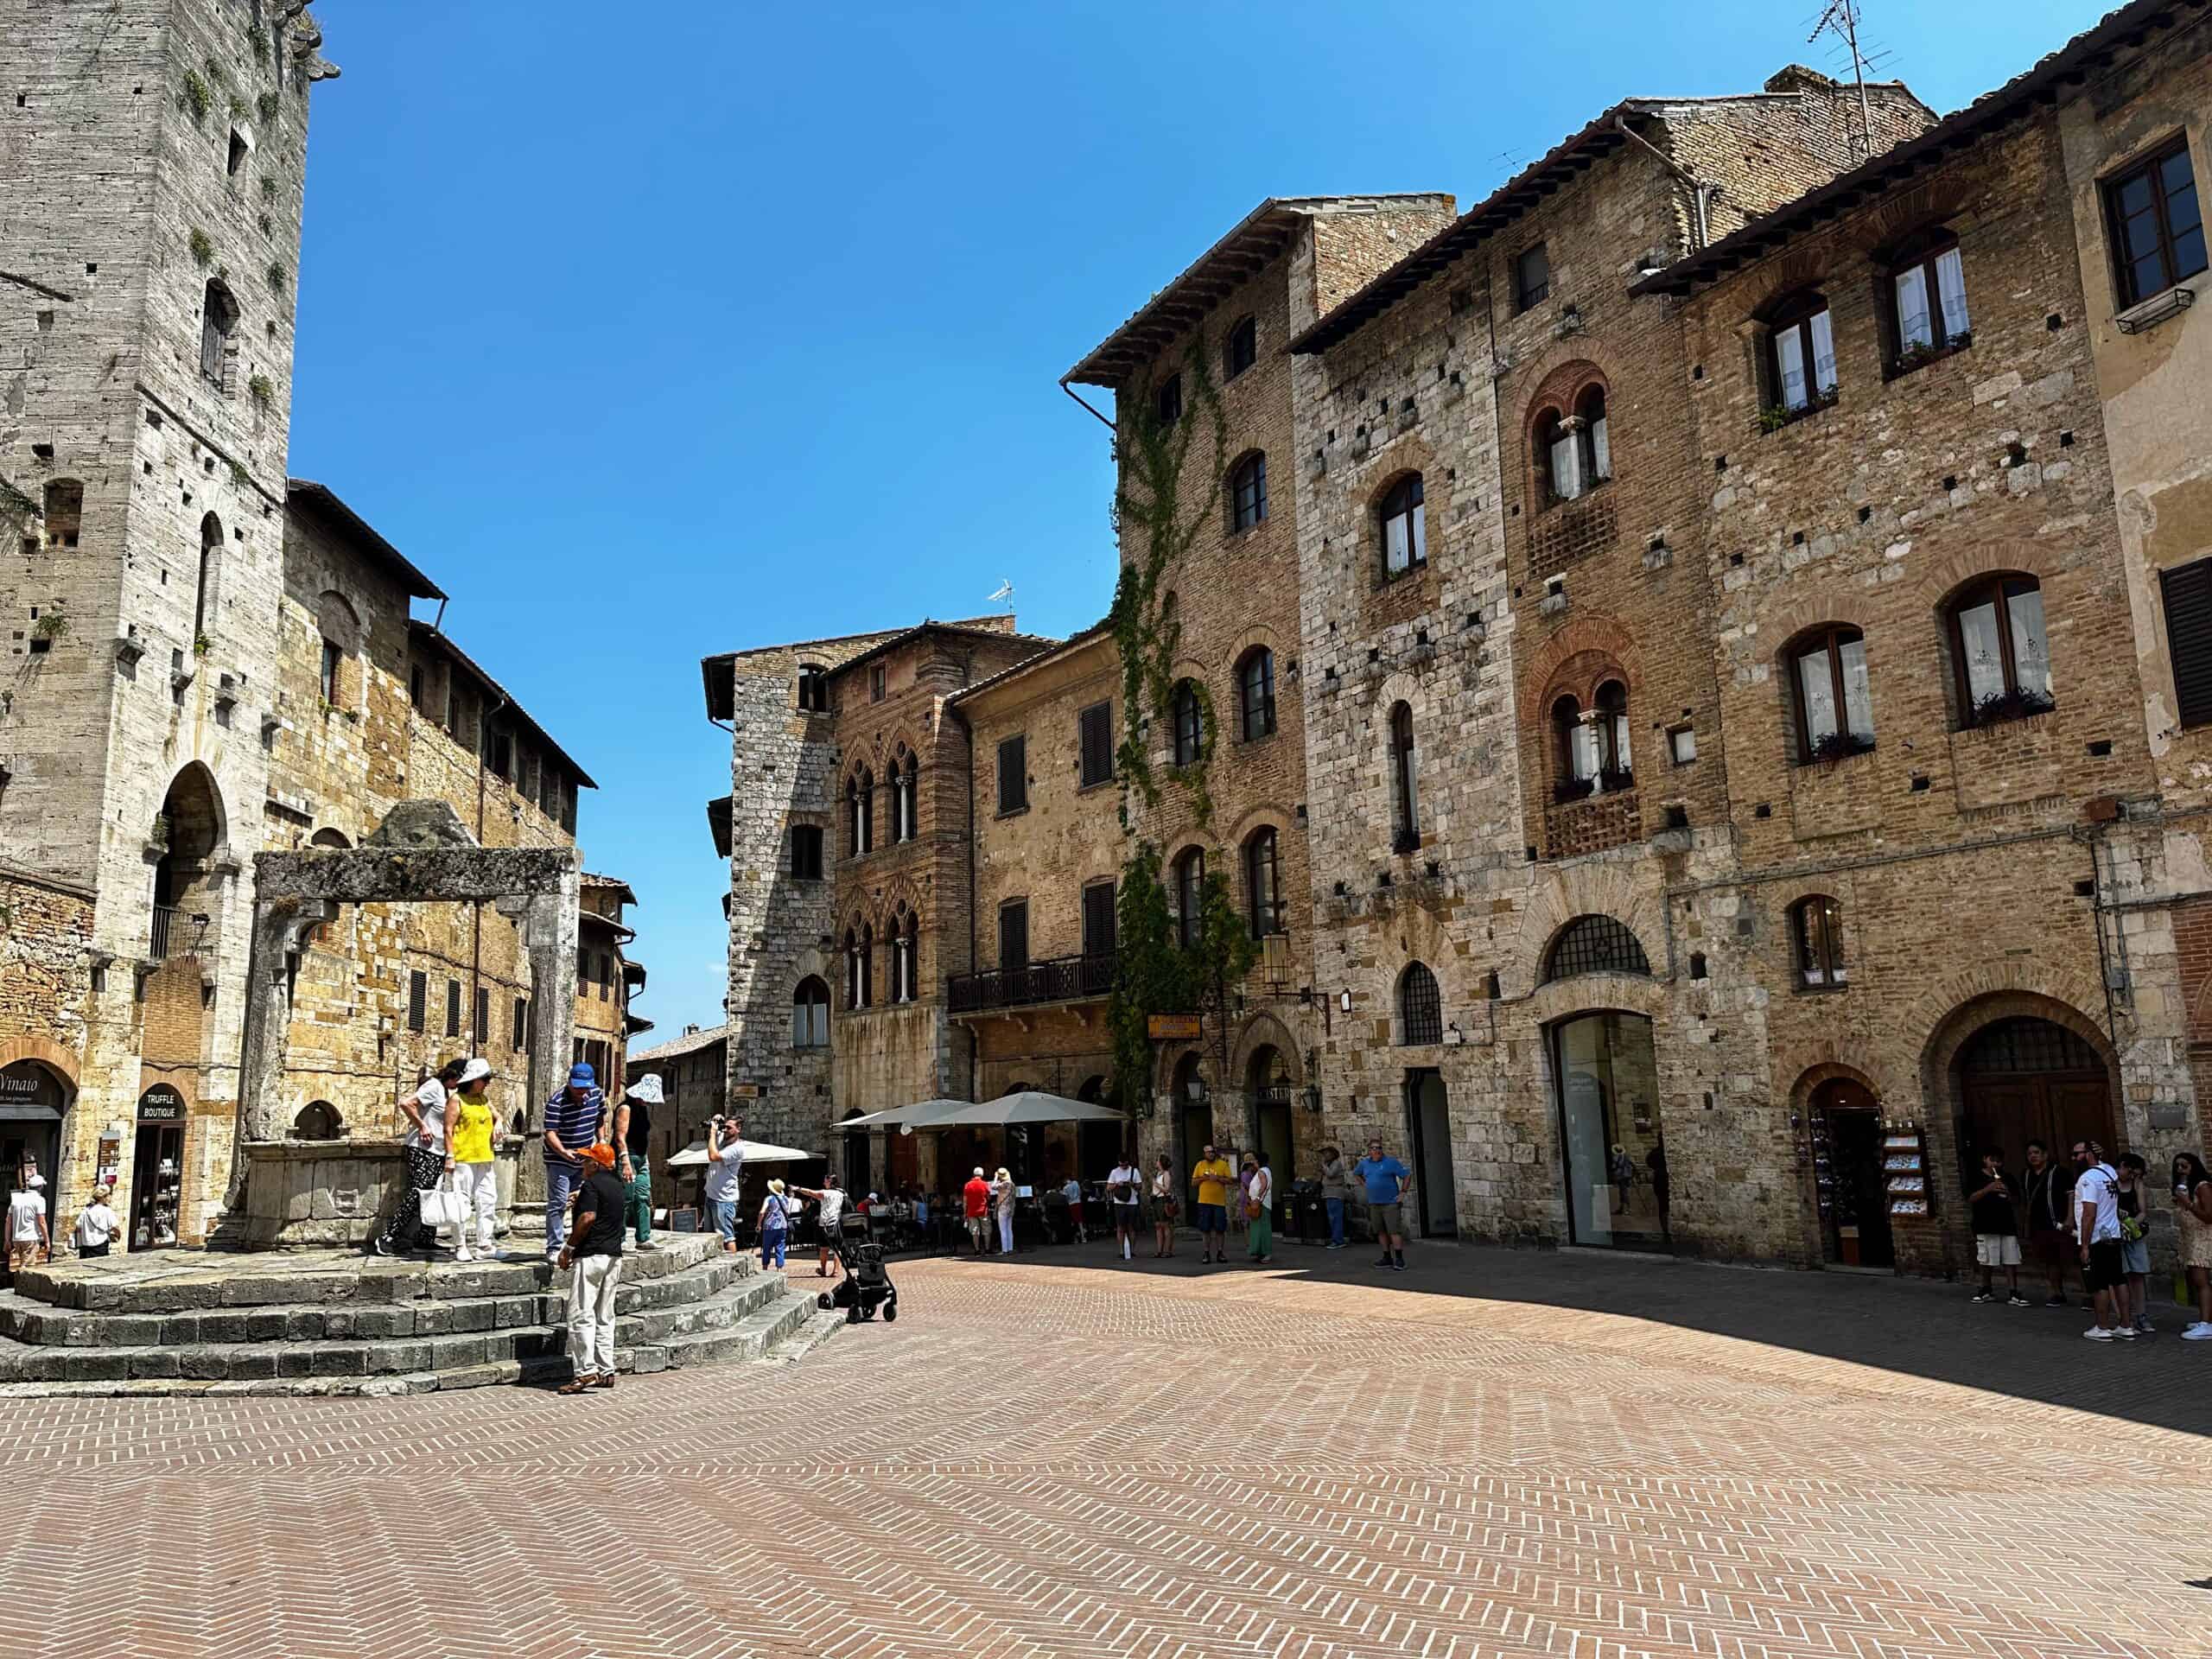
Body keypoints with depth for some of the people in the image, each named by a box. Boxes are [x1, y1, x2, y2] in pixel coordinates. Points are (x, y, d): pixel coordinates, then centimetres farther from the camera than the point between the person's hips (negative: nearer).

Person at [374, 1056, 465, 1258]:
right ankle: (386, 1237, -8)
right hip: (423, 1150, -9)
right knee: (417, 1194, -12)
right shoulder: (434, 1086, -11)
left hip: (438, 1152, 9)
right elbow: (406, 1104, -22)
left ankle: (424, 1239, 12)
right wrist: (422, 1127, -16)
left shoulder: (446, 1091, 16)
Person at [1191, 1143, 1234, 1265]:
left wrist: (1217, 1178, -14)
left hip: (1220, 1201, -1)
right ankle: (1206, 1253, 9)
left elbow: (1229, 1180, 0)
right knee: (1205, 1229, 2)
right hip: (1204, 1201, 1)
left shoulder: (1223, 1164, 3)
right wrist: (1203, 1178, -9)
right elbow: (1194, 1181, 9)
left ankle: (1220, 1253, 12)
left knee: (1220, 1229, 2)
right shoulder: (1200, 1165, 7)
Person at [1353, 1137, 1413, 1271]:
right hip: (1374, 1203, 6)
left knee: (1394, 1231, -11)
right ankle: (1387, 1258, 16)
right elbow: (1356, 1173, 29)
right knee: (1381, 1231, 9)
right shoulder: (1364, 1163, 8)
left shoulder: (1391, 1162, -7)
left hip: (1390, 1203, -6)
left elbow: (1407, 1175, -6)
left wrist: (1403, 1192, -10)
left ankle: (1399, 1259, -12)